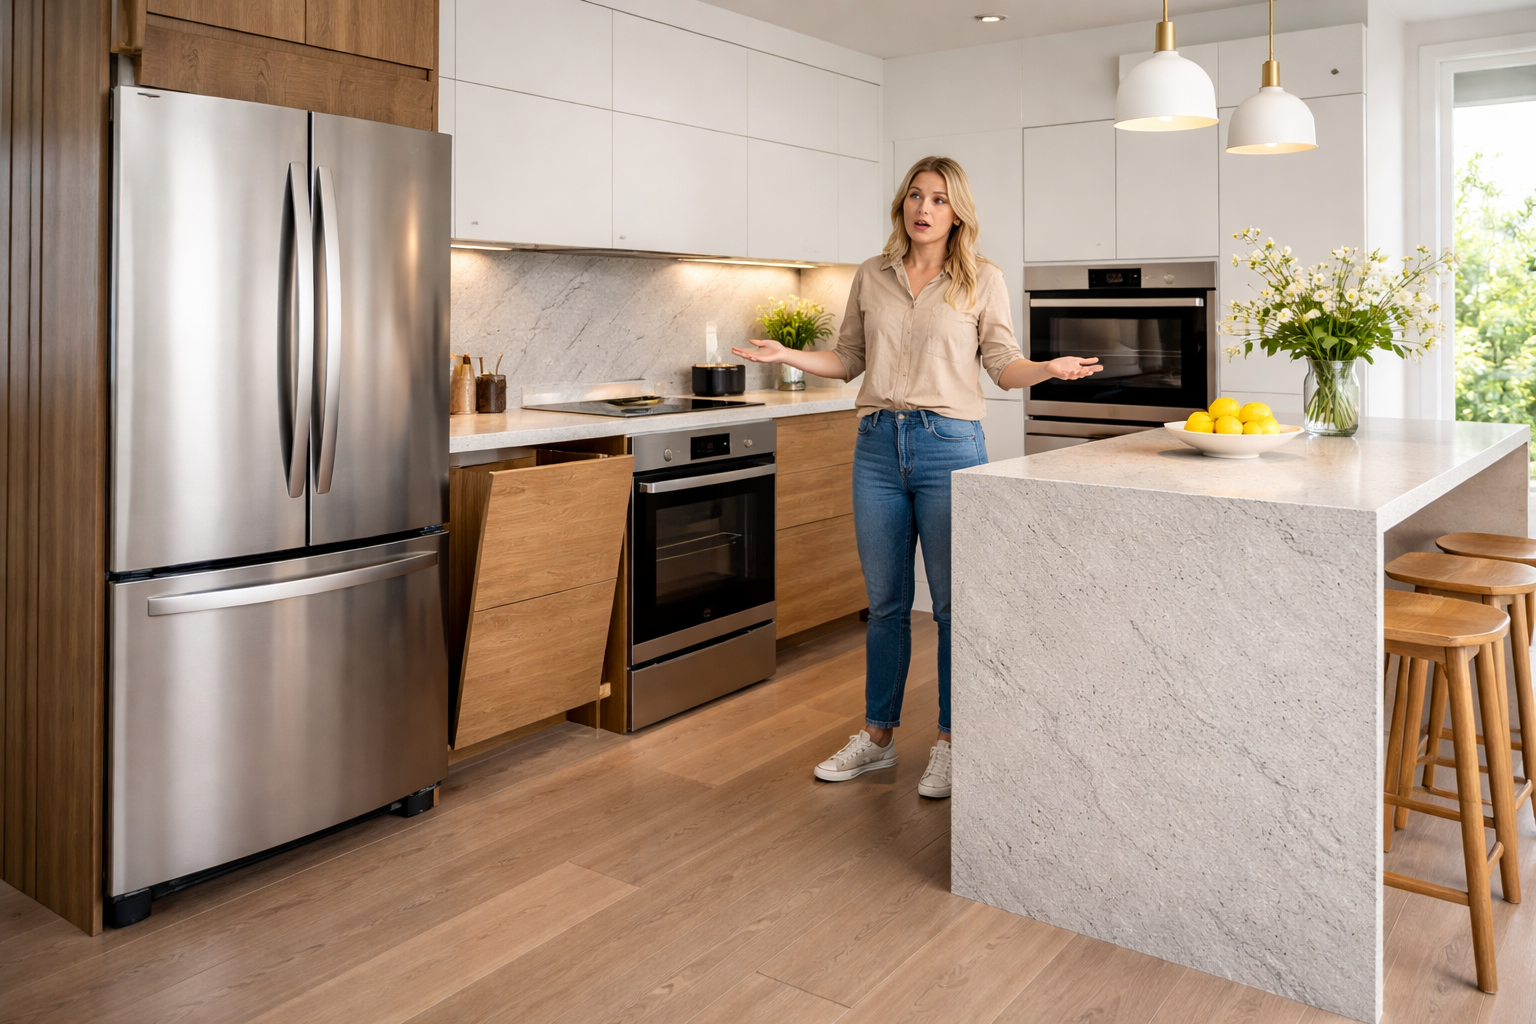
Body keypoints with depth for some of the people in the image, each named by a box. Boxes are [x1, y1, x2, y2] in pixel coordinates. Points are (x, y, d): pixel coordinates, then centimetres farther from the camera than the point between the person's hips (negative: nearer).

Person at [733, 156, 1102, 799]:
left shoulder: (982, 280, 2)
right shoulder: (872, 276, 10)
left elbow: (1004, 366, 3)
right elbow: (849, 360, 14)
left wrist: (1051, 368, -16)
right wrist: (787, 355, 1)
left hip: (949, 446, -3)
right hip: (878, 447, 3)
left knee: (954, 602, 2)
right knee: (885, 600, 11)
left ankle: (950, 744, 17)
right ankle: (877, 736, 24)